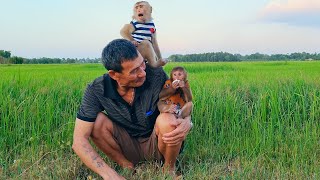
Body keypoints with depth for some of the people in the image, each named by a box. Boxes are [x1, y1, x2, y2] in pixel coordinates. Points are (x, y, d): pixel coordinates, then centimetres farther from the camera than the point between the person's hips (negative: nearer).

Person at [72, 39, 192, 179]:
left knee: (167, 120, -32)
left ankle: (169, 168, -3)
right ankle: (127, 167, -2)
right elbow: (79, 141, -23)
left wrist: (187, 122, -36)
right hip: (128, 146, 1)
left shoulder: (156, 74, -22)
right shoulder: (96, 90, -20)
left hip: (156, 144, 0)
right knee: (96, 121, -24)